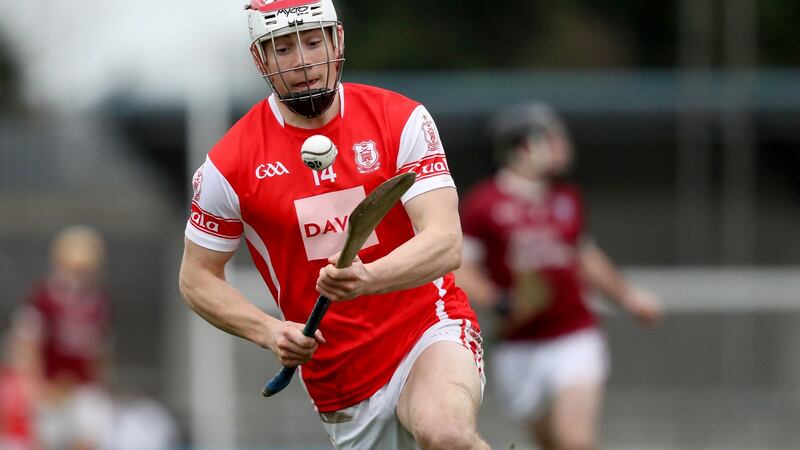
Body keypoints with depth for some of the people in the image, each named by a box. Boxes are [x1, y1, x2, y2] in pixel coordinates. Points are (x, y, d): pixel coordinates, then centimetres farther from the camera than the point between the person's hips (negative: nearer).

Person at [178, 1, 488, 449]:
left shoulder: (402, 121, -5)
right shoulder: (230, 164, -3)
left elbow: (446, 244, -15)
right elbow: (198, 277, 8)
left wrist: (366, 278, -35)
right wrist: (268, 331, -11)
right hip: (339, 379, 3)